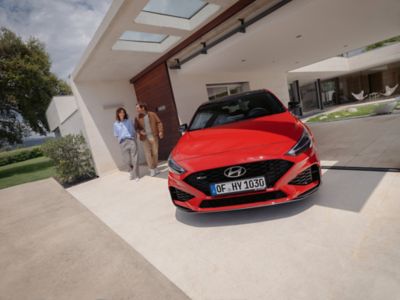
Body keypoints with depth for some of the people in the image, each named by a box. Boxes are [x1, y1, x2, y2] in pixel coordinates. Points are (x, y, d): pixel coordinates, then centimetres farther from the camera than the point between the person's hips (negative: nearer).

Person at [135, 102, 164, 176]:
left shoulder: (152, 114, 2)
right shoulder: (137, 118, 4)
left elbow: (159, 123, 2)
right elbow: (137, 128, 8)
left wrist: (160, 131, -8)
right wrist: (140, 131, -12)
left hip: (154, 136, 0)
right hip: (145, 138, 0)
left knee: (155, 152, 4)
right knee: (148, 154, -5)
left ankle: (155, 168, 19)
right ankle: (152, 170, 0)